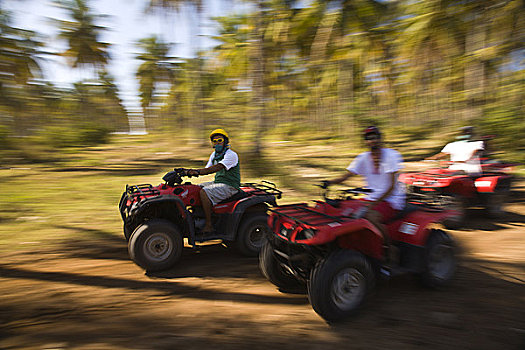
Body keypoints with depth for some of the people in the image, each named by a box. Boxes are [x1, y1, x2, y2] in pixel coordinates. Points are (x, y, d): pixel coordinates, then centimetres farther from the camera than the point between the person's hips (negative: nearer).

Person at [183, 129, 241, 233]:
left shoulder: (231, 155, -14)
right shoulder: (214, 154, 15)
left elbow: (217, 167, -28)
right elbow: (207, 169, 14)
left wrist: (198, 171, -36)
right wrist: (192, 171, -4)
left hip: (230, 186, -9)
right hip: (218, 182, 9)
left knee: (204, 192, -27)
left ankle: (208, 225, -23)